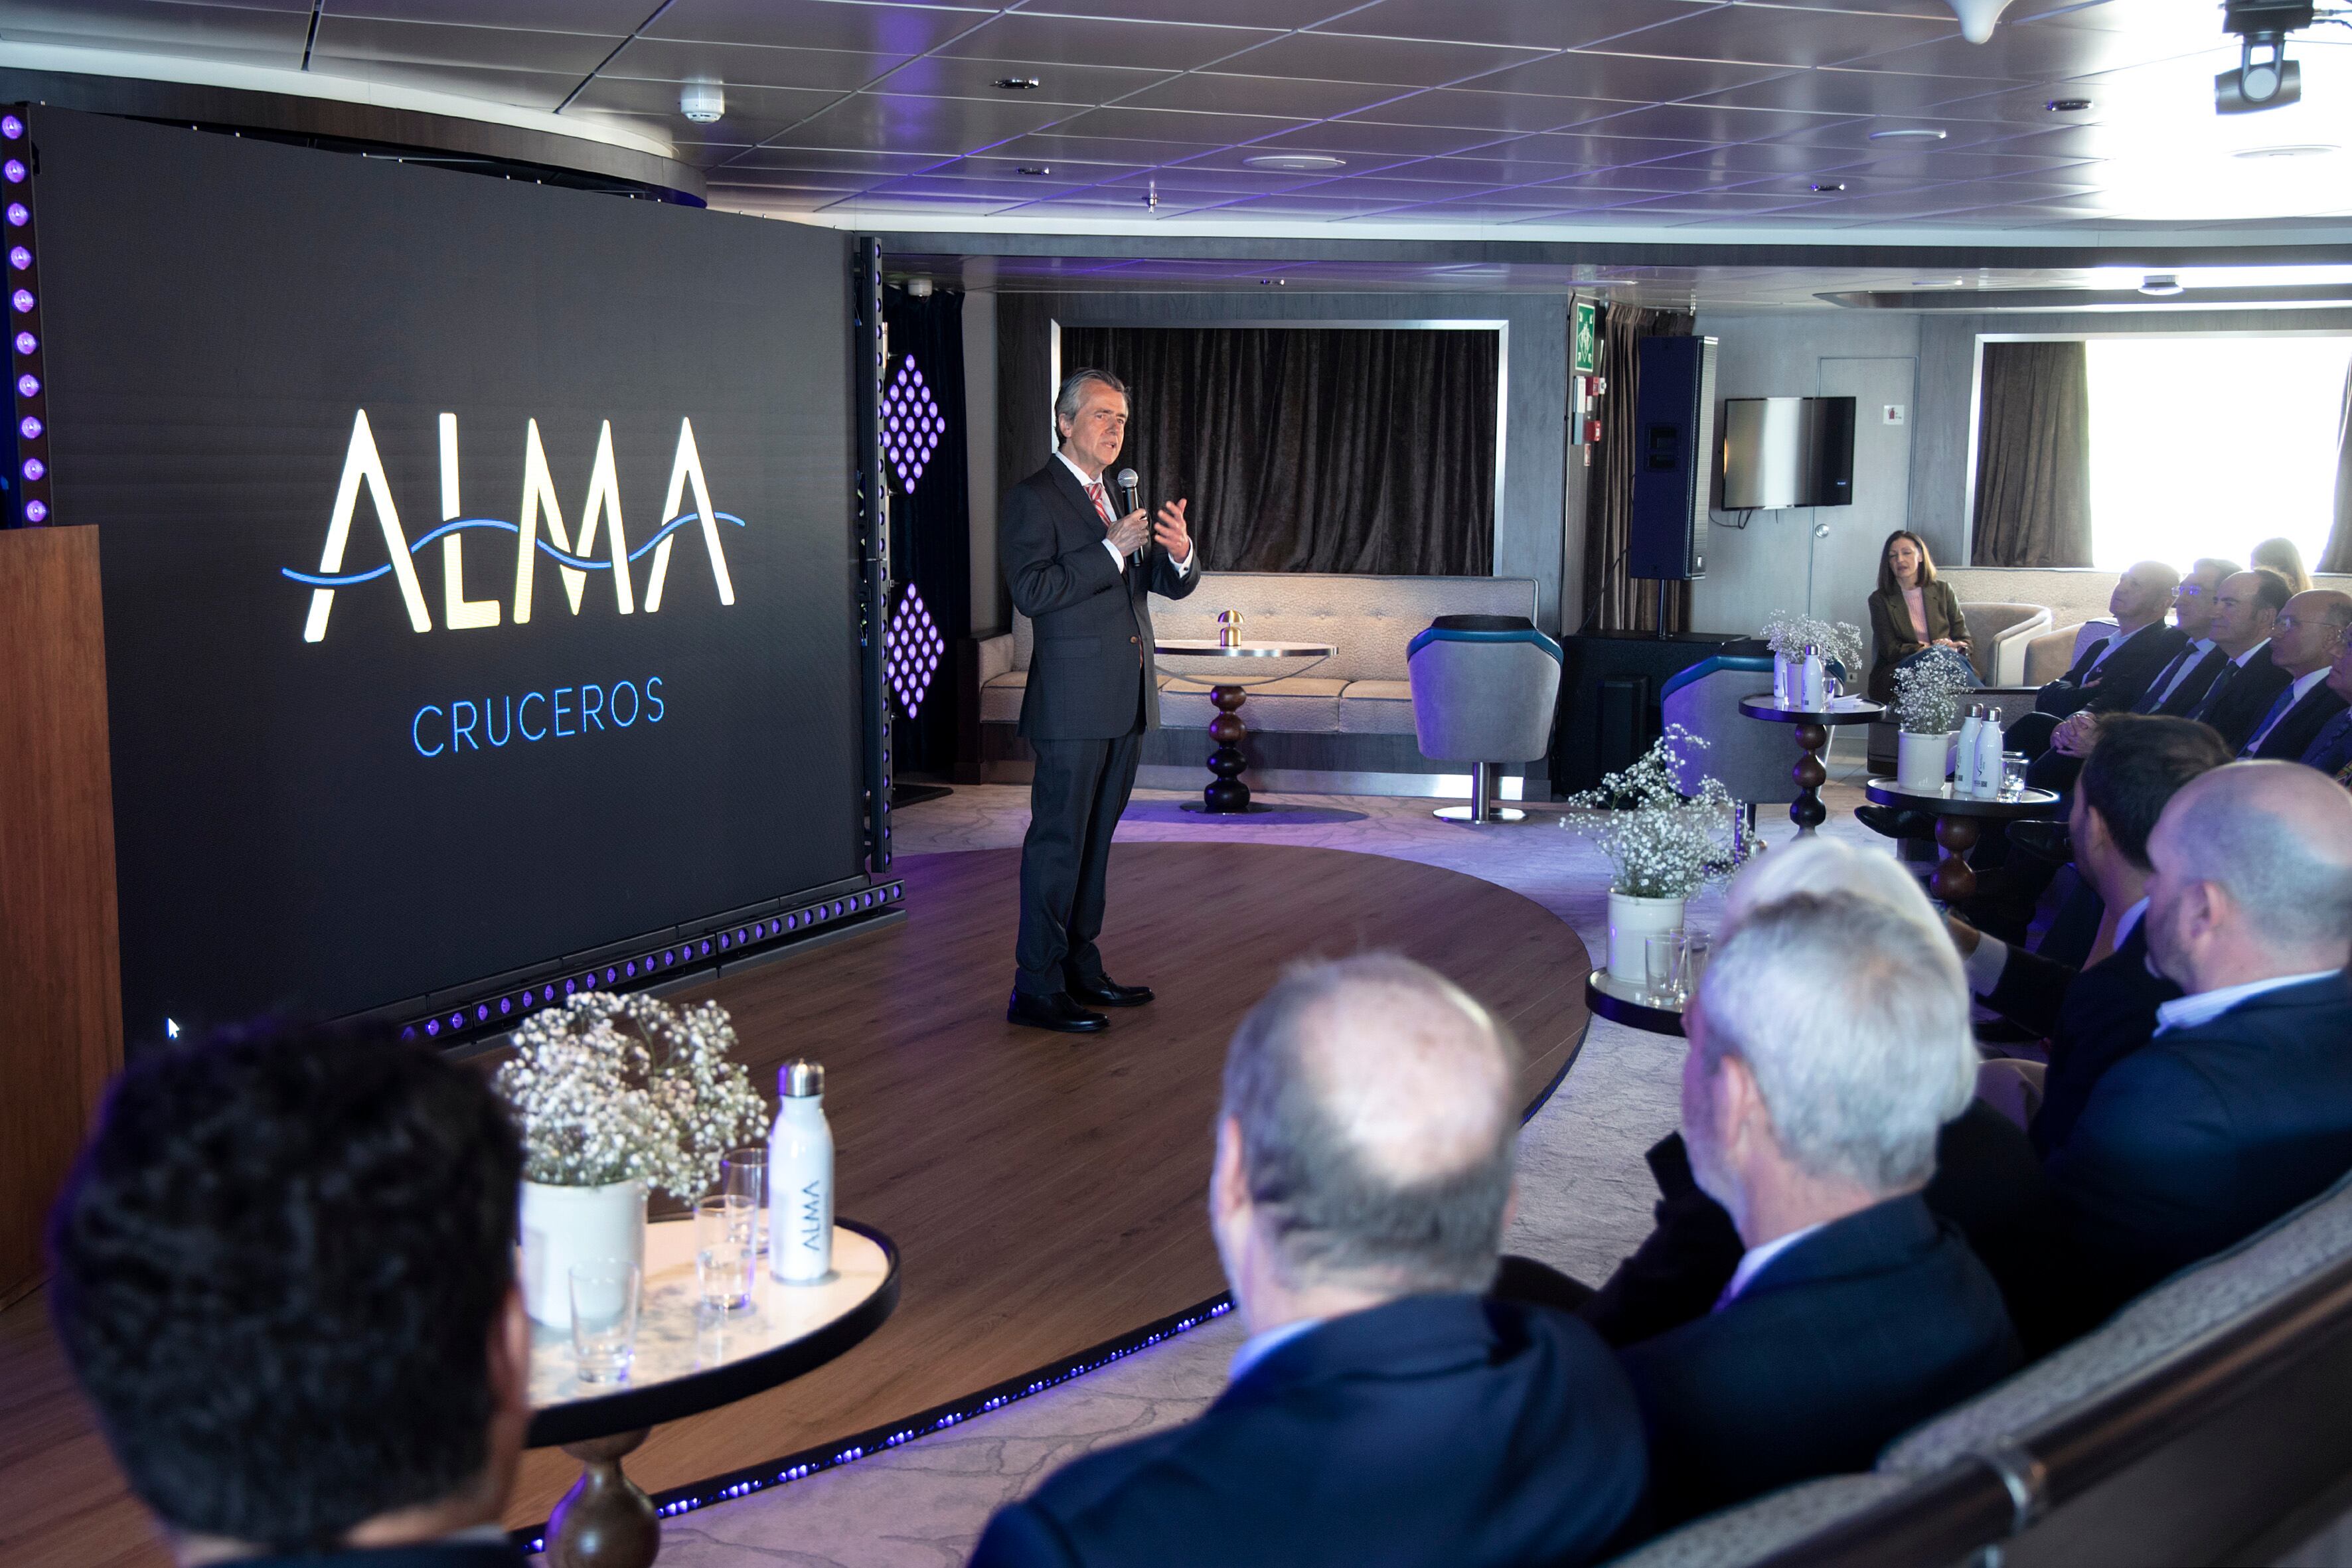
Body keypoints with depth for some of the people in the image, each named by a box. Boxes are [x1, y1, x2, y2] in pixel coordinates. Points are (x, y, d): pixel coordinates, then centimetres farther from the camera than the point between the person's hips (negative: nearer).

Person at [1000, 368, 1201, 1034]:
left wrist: (1179, 552, -8)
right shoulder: (1034, 498, -7)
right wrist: (1111, 551, -20)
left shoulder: (1121, 500, 18)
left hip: (1126, 702, 8)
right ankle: (1035, 989, -2)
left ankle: (1080, 967, 24)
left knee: (1096, 836, 14)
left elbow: (1173, 586, 15)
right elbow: (1031, 590, -18)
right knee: (1058, 841, -6)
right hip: (1073, 702, -8)